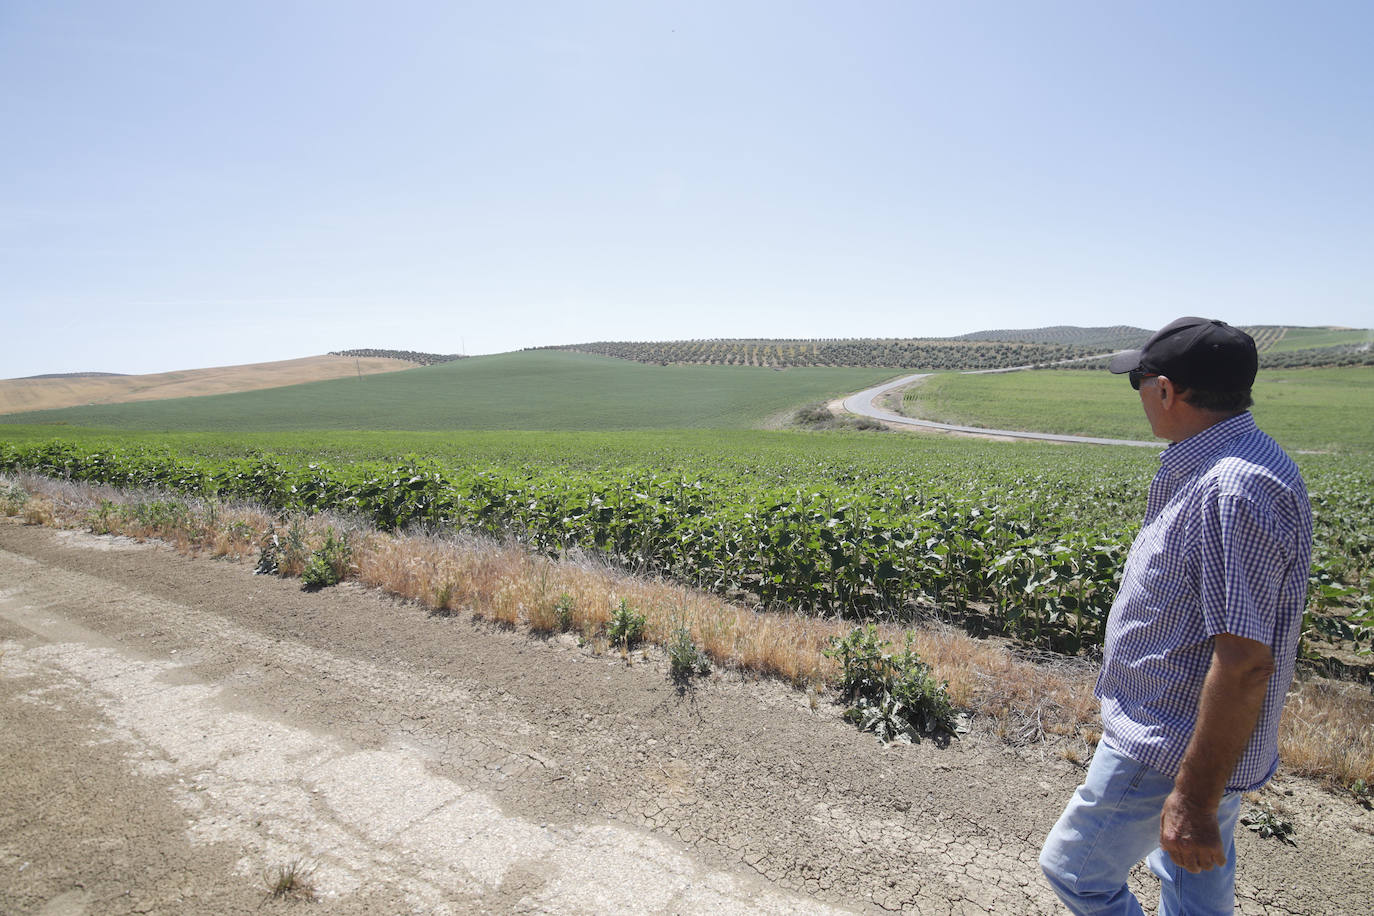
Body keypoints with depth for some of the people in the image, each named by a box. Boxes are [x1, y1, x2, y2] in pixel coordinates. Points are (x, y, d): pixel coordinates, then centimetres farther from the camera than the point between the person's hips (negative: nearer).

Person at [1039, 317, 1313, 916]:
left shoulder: (1233, 491, -30)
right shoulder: (1218, 467, 5)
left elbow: (1246, 663, -31)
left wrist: (1196, 801, -25)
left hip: (1173, 751, -10)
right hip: (1196, 739, 10)